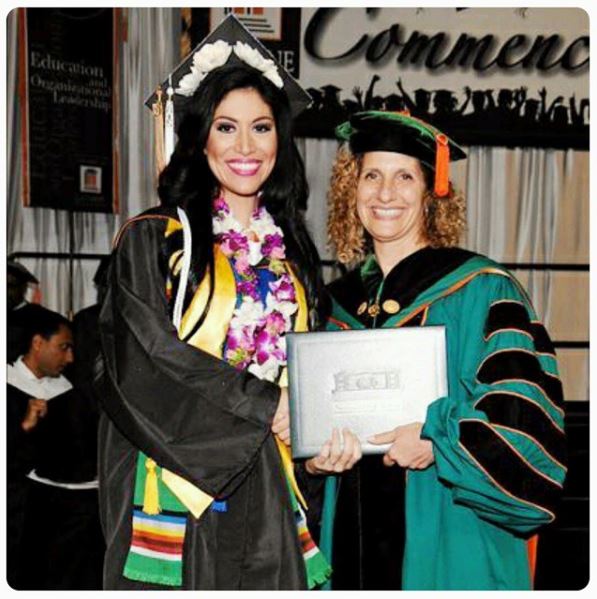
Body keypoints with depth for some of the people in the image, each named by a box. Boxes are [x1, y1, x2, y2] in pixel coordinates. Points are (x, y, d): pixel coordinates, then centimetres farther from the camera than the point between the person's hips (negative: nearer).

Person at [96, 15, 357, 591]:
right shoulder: (152, 240, -3)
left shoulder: (290, 253, 12)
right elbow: (147, 361, -13)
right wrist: (269, 406, -15)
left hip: (267, 494, 4)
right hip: (176, 492, -4)